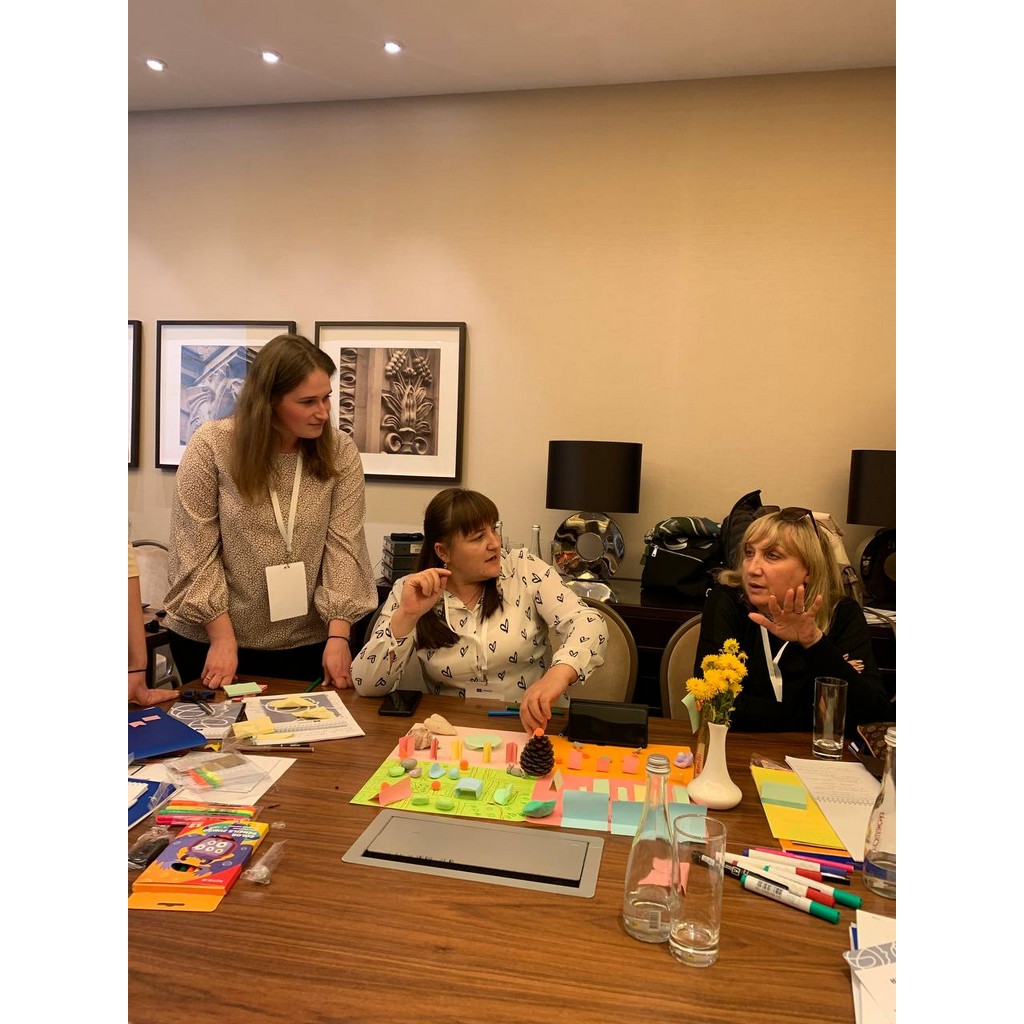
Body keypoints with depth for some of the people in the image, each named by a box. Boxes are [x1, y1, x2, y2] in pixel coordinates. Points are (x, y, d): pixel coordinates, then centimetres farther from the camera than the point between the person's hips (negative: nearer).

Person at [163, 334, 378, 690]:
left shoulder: (340, 452, -8)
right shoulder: (211, 445, -12)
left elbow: (344, 547, -10)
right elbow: (196, 551, -11)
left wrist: (338, 635, -17)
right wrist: (223, 639, -13)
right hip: (210, 639, -1)